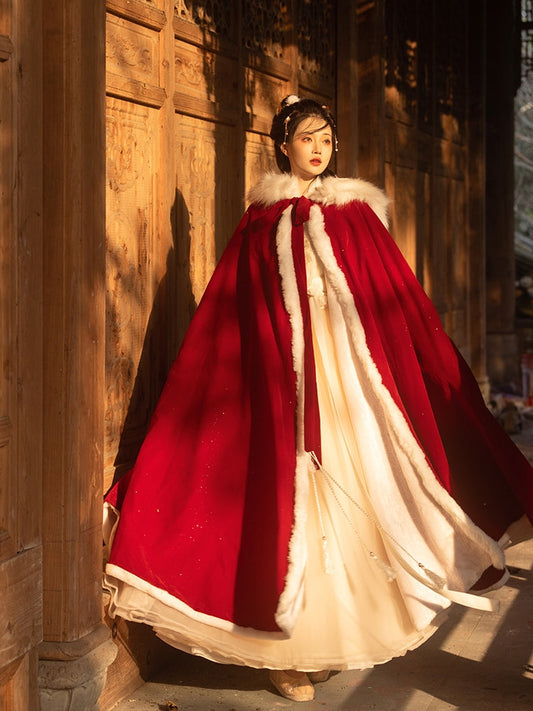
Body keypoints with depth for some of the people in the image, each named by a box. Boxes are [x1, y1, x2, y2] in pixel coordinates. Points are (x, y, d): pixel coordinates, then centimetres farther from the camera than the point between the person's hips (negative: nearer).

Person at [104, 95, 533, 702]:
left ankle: (344, 629, 12)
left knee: (351, 487, 0)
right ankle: (294, 647, 2)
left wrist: (440, 373, 3)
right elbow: (231, 312, 5)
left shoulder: (356, 211, 9)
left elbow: (400, 302, 7)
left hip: (351, 371, 2)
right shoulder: (263, 220, 7)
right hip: (284, 374, -1)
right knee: (295, 496, -4)